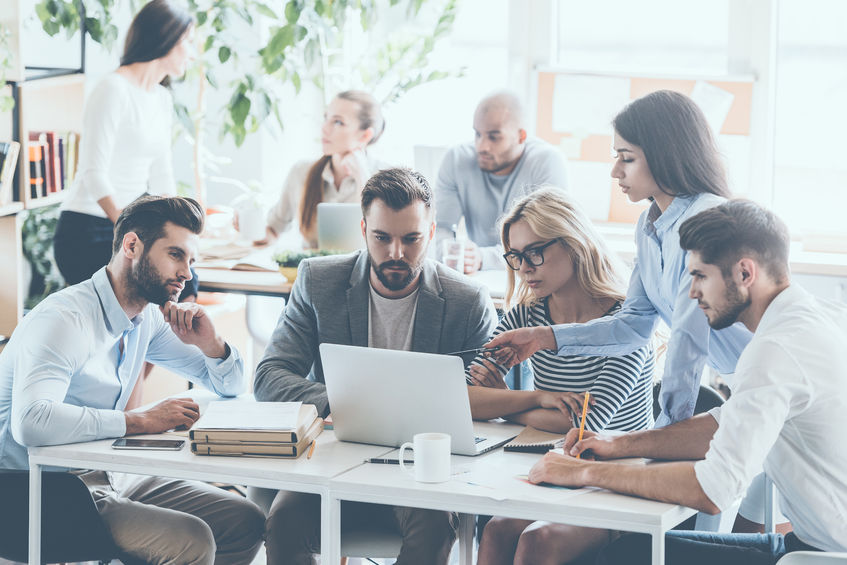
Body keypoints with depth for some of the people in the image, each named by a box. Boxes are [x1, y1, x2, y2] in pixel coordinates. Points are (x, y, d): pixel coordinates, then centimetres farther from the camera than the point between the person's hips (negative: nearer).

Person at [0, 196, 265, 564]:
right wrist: (141, 421, -31)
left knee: (245, 522, 1)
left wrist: (209, 342, -4)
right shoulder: (65, 318, -21)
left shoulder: (148, 318, 8)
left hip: (100, 481, 9)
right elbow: (31, 422, -38)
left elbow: (229, 385, 19)